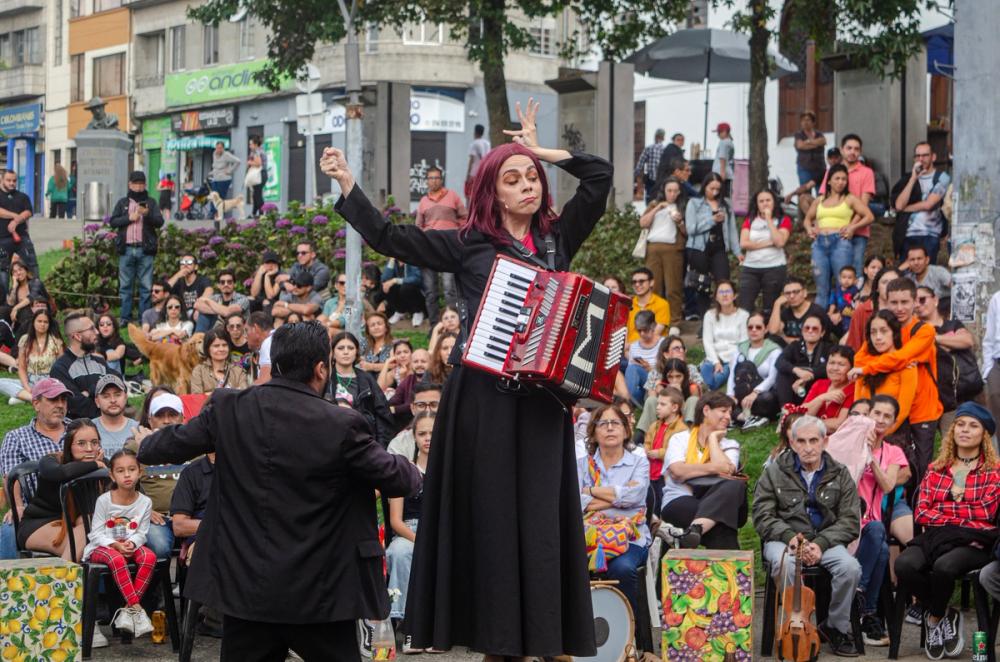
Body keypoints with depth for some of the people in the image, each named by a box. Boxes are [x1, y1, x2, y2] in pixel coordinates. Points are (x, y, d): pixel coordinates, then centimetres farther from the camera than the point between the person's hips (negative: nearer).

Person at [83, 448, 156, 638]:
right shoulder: (104, 500, -7)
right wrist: (115, 545, -24)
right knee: (117, 559, -38)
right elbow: (96, 534, -8)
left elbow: (141, 533, 0)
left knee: (149, 556, -29)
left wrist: (132, 543, -23)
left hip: (129, 546, 3)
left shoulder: (144, 502, 0)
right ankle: (136, 608, -37)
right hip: (102, 547, -3)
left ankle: (127, 610, -29)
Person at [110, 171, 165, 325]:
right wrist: (129, 218, -8)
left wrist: (147, 214, -19)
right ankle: (125, 317, 7)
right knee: (125, 285, 3)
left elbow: (160, 222, -2)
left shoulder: (151, 203, 10)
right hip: (126, 248, 1)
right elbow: (113, 221, 6)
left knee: (146, 286, -2)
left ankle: (144, 317, 1)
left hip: (145, 249, -1)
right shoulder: (122, 203, 14)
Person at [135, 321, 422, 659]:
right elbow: (395, 479, -5)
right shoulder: (341, 425, -14)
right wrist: (410, 470, 20)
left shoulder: (229, 409, -4)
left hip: (247, 586, 3)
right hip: (319, 592, -3)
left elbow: (176, 443, 11)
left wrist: (146, 444, 35)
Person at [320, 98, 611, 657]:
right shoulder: (467, 246, 6)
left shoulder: (557, 238, 11)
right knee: (489, 512, 1)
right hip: (484, 394, -1)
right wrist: (347, 184, 2)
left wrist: (542, 152, 11)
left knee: (543, 515, -1)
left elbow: (600, 176, 9)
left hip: (543, 396, 1)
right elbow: (388, 238, 5)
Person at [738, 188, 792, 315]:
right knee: (744, 308, -6)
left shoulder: (783, 220, 3)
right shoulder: (750, 220, 10)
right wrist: (768, 243, -10)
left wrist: (769, 219, -8)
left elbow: (779, 242, -14)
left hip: (774, 268, -2)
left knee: (770, 309, 3)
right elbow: (743, 243, -4)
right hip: (750, 268, 2)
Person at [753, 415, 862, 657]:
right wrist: (790, 537, -16)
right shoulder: (775, 472, 5)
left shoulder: (840, 475, 8)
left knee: (850, 568, -29)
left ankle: (836, 627, -5)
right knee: (786, 566, -38)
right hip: (784, 539, -2)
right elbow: (762, 515, 2)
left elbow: (850, 521, 2)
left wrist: (821, 543, -15)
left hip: (825, 540, 2)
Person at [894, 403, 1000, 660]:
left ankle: (934, 619, -5)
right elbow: (921, 513, 7)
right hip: (937, 537, 3)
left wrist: (943, 510, -2)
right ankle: (947, 615, -6)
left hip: (974, 543, -3)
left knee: (944, 566, -37)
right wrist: (960, 519, -5)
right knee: (904, 565, -31)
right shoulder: (936, 469, 19)